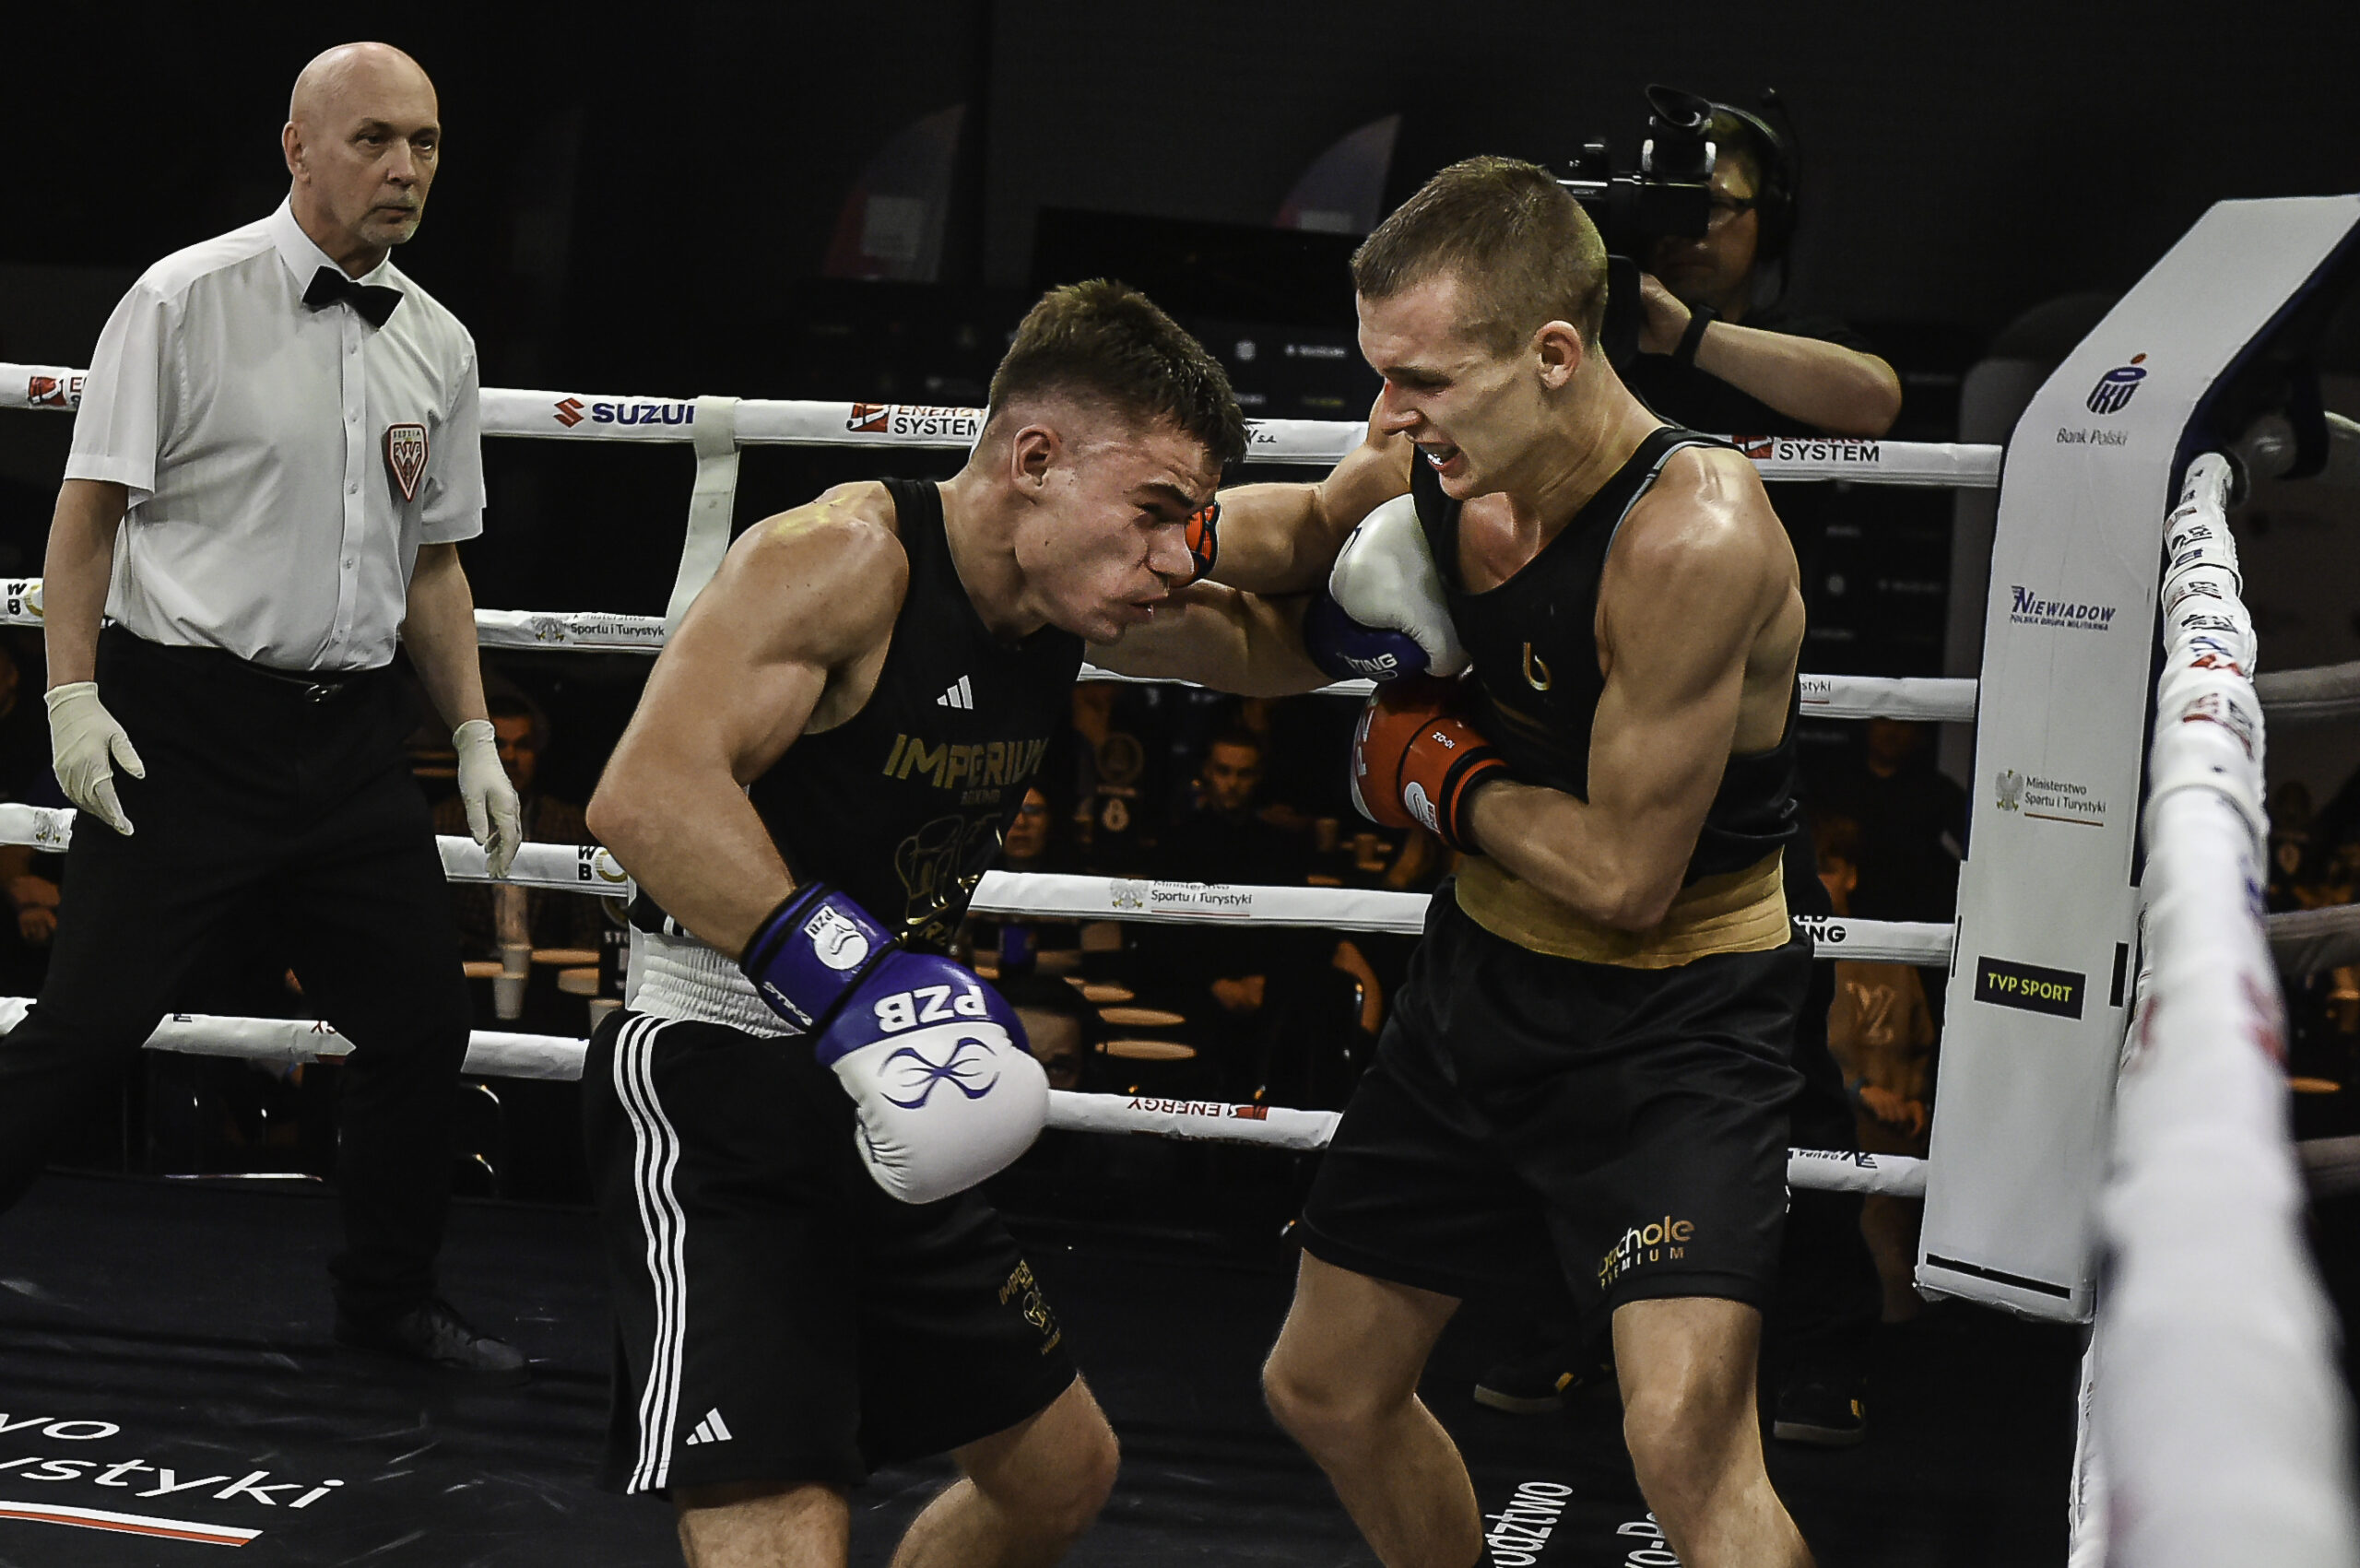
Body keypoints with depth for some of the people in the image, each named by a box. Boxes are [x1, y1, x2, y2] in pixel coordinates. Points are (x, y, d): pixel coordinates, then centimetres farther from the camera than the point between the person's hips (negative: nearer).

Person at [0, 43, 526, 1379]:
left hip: (350, 732, 6)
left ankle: (391, 1299, 26)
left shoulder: (439, 346, 9)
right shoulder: (186, 300, -7)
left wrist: (475, 739, 11)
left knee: (424, 1018, 8)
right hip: (183, 719, -5)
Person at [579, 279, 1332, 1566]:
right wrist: (844, 971, -39)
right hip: (711, 1081, -9)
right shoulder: (848, 557, -20)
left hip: (883, 1109, 9)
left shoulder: (1068, 596, 4)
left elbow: (1280, 652, 21)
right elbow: (647, 794, -32)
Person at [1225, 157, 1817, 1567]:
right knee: (1328, 1394, 18)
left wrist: (1447, 779, -10)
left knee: (1690, 1448, -24)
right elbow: (1311, 513, 17)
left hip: (1671, 1019, -7)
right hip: (1483, 976, 8)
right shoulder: (1436, 464, -8)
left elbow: (1623, 876, -26)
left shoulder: (1694, 535, -29)